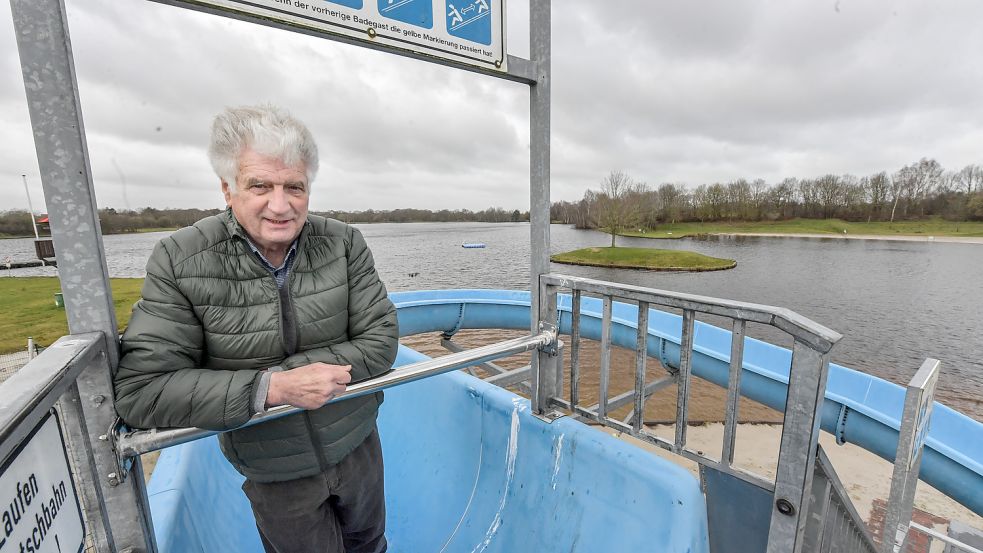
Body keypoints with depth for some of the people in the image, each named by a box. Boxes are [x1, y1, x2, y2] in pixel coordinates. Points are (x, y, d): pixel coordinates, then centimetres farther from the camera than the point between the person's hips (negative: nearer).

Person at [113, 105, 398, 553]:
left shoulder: (343, 244, -14)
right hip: (277, 477, -1)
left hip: (358, 446, 2)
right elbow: (139, 390, -19)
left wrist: (282, 373, -24)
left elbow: (380, 340, -16)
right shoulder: (179, 262, -17)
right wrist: (270, 388, -31)